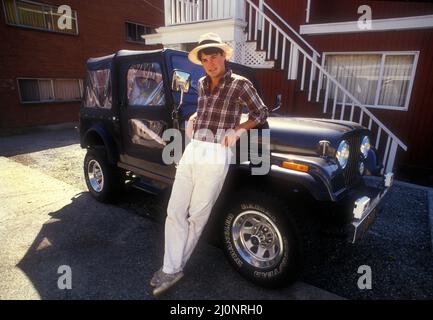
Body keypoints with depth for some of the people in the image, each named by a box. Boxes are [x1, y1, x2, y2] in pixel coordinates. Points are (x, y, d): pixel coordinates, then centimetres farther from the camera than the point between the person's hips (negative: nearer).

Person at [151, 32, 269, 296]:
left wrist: (238, 130, -10)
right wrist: (193, 118, 11)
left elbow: (262, 114, 4)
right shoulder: (203, 84, 14)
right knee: (175, 212, 4)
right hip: (191, 151, 6)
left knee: (197, 216, 5)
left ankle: (176, 266, 25)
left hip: (215, 156, -6)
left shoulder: (240, 84, -3)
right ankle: (171, 269, 18)